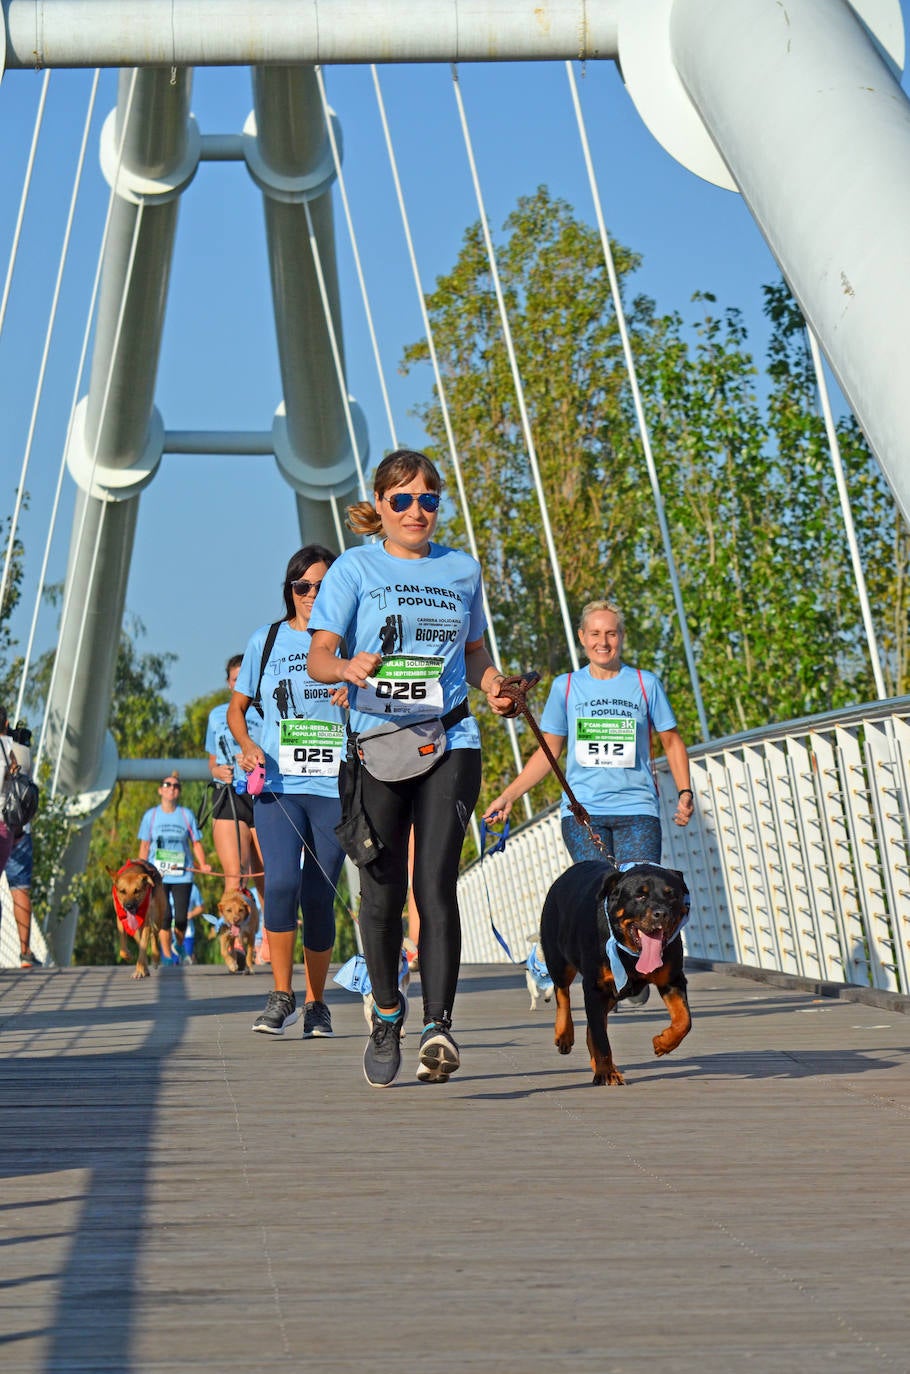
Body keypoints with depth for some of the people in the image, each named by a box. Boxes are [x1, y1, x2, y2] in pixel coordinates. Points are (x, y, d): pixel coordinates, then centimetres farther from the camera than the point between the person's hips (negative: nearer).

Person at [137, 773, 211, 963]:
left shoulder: (187, 815, 6)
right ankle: (167, 954, 6)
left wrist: (203, 865, -7)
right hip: (158, 875, -1)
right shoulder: (151, 815, 6)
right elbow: (144, 846, 9)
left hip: (182, 874, 1)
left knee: (181, 917, -2)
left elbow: (196, 843, 8)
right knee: (164, 916, -7)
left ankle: (177, 949, 24)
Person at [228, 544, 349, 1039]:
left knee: (319, 896, 2)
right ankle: (281, 996, -4)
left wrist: (357, 698, -12)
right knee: (281, 883, -18)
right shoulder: (266, 640, 11)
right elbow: (237, 707, 18)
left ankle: (316, 1002, 17)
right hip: (277, 785, 0)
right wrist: (248, 745, -2)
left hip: (333, 788, 0)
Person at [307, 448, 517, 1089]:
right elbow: (318, 657, -4)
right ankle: (387, 1011, 25)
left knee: (436, 884, -13)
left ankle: (439, 1026, -19)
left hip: (450, 743, 1)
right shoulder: (355, 568, 4)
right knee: (383, 892, 2)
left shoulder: (463, 568, 13)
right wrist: (348, 667, -27)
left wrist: (495, 686, 2)